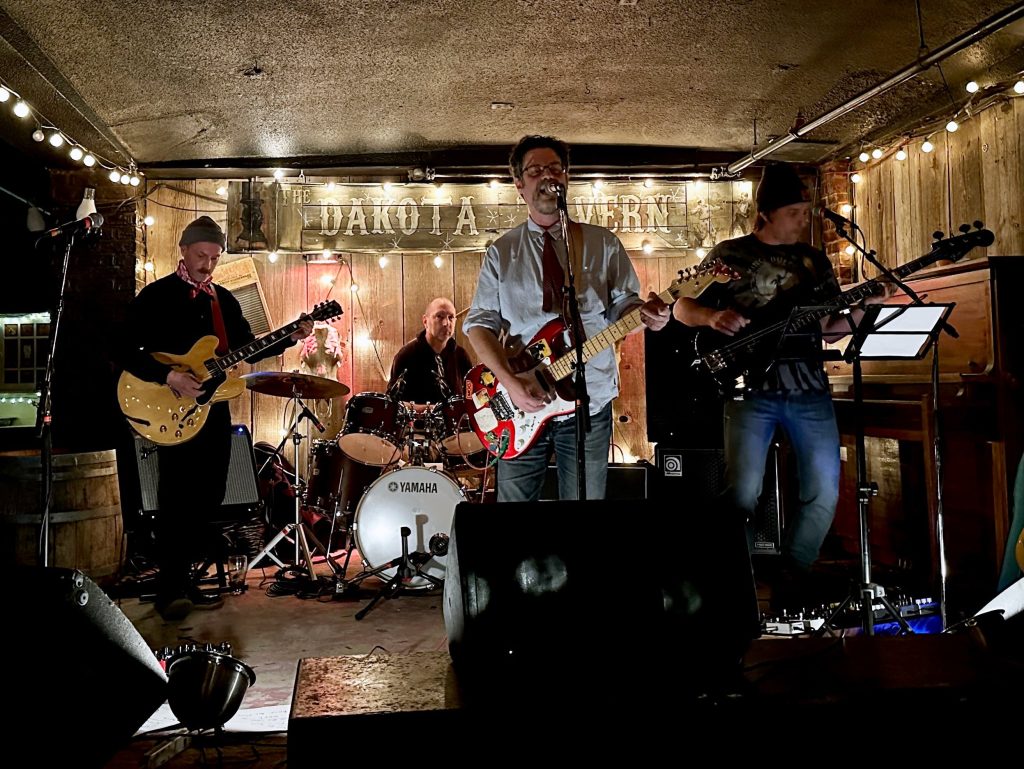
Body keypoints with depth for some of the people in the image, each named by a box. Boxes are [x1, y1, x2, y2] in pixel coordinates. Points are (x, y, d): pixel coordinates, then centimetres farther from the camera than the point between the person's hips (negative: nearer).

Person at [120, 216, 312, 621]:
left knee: (207, 497, 8)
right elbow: (128, 352, -10)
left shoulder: (224, 300, 14)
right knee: (177, 499, -8)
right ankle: (168, 589, 1)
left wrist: (291, 337, 1)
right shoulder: (155, 296, -4)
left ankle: (183, 578, 21)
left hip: (214, 410, 6)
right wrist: (168, 376, -23)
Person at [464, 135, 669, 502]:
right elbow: (479, 322, 2)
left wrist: (646, 314, -19)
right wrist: (509, 380, -13)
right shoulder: (501, 252, 7)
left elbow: (622, 305, 6)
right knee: (514, 499, 6)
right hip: (521, 404, 0)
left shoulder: (603, 244, 7)